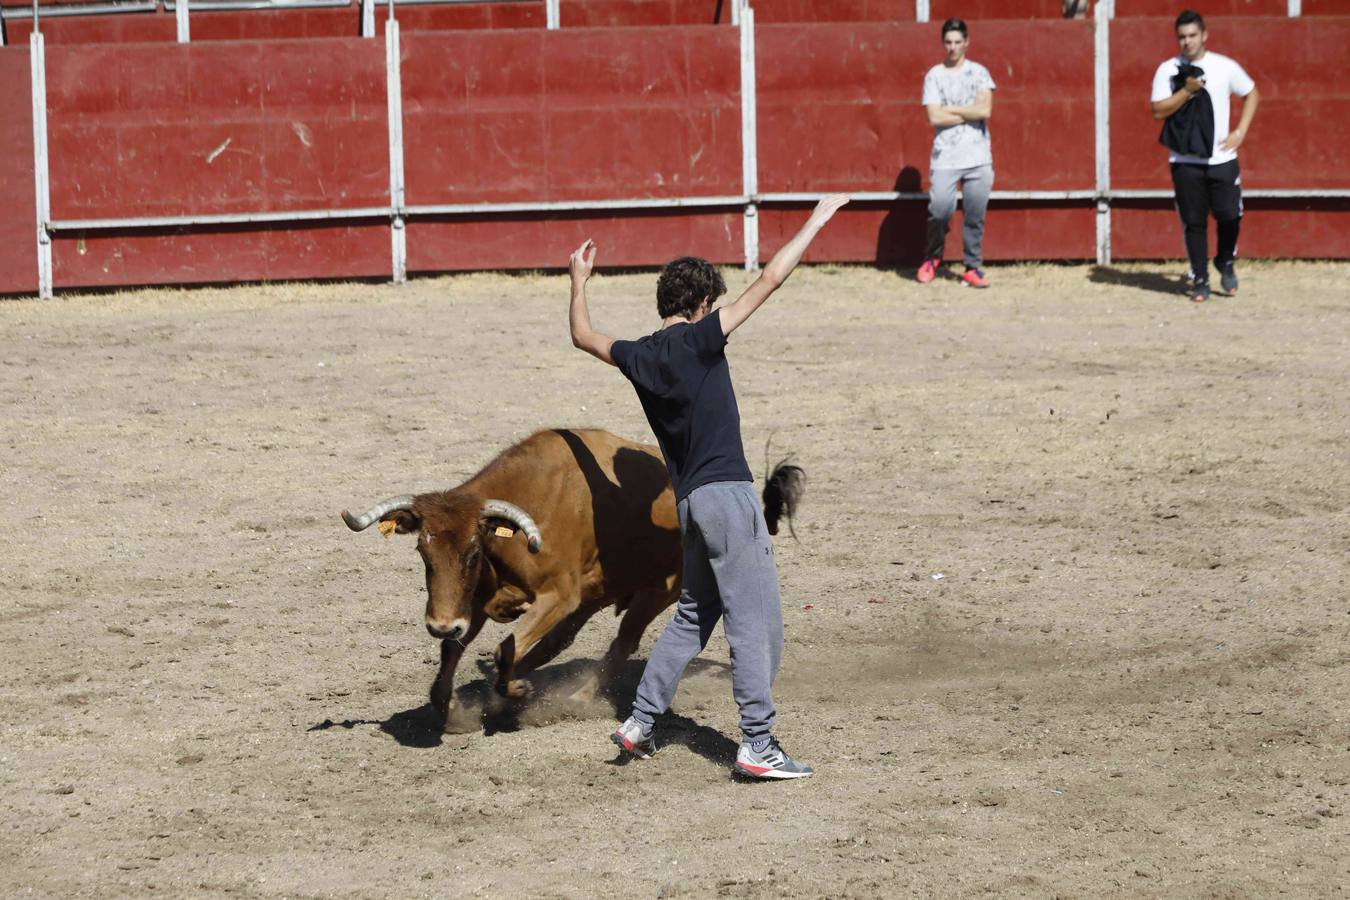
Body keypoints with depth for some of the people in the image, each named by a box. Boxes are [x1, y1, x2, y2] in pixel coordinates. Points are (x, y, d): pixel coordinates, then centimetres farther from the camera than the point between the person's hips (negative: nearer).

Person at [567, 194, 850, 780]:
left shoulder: (639, 357, 8)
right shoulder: (698, 339, -9)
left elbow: (583, 337, 28)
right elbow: (769, 282, -11)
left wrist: (578, 281, 41)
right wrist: (816, 221, -4)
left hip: (689, 502, 8)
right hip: (727, 493, -8)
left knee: (695, 615, 21)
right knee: (757, 622, -6)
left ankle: (640, 721, 21)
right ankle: (758, 746, -8)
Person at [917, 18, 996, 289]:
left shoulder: (978, 73, 7)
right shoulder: (934, 76, 6)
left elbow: (985, 110, -7)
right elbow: (935, 117, -6)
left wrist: (951, 109, -5)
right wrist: (971, 113, -6)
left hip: (978, 157, 1)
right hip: (945, 157, -1)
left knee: (975, 216, -1)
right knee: (939, 209, -11)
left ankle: (973, 268, 8)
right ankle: (932, 258, 14)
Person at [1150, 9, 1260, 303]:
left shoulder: (1225, 67, 2)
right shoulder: (1168, 70, 0)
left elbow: (1252, 94, 13)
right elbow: (1158, 110, -7)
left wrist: (1240, 132, 3)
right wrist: (1187, 91, -19)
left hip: (1222, 158, 0)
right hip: (1185, 161, 0)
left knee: (1229, 216, -3)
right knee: (1193, 222, 1)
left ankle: (1226, 263, 24)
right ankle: (1200, 280, 11)